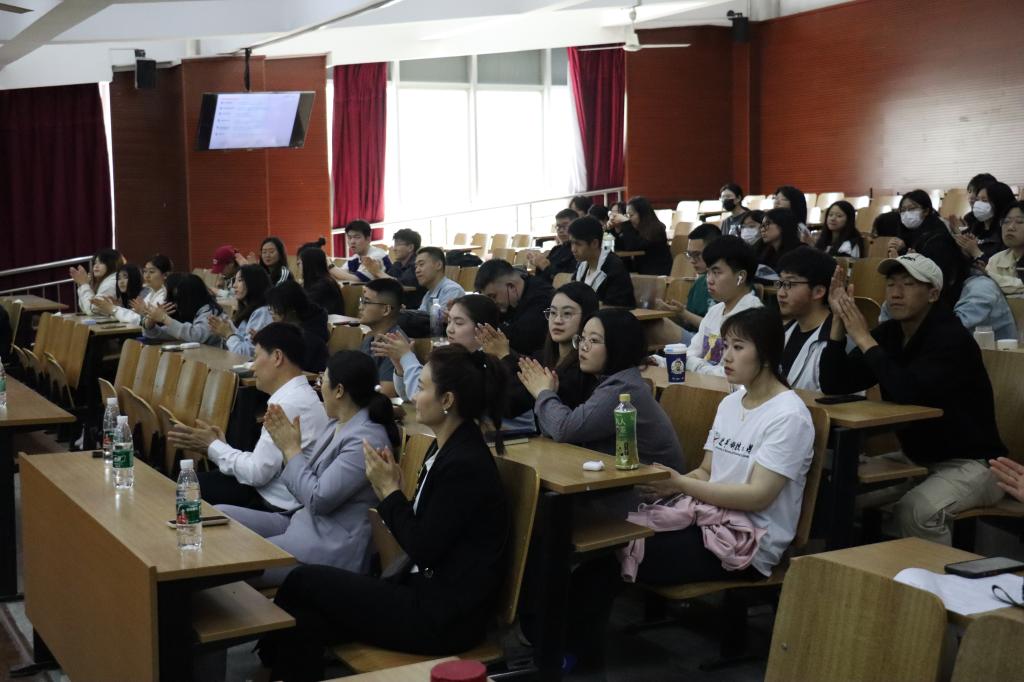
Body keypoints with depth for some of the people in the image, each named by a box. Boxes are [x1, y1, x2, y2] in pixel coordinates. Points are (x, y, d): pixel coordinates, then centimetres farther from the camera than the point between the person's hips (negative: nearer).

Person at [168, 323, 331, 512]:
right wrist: (219, 446, 2)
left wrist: (212, 445, -6)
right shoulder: (296, 395, 9)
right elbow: (261, 466, 10)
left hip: (277, 506, -8)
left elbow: (257, 473, -19)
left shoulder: (290, 404, -22)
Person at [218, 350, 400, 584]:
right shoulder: (335, 425, 10)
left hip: (332, 546, -10)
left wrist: (292, 449, -11)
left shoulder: (366, 439, -20)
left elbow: (317, 499, -22)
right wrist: (286, 444, 0)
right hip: (302, 521, 10)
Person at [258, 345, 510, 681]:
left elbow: (422, 549, -17)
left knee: (303, 581, -3)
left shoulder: (465, 464, -19)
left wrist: (389, 489, -7)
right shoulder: (449, 450, 10)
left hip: (445, 618, -8)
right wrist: (388, 489, 1)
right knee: (306, 619, -4)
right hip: (431, 594, 8)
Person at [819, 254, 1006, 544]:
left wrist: (864, 339, -26)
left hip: (969, 463, -7)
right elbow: (834, 385, -4)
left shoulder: (952, 338, -19)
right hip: (915, 457, 7)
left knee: (913, 512, -32)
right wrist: (839, 320, -14)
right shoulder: (887, 334, 2)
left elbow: (909, 392, -35)